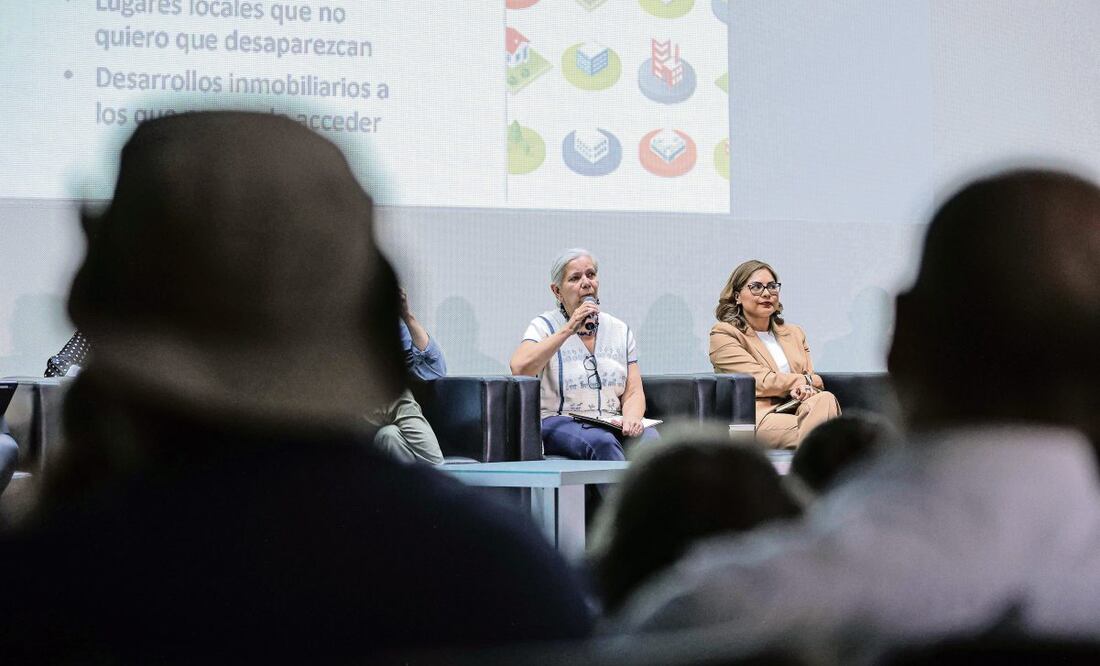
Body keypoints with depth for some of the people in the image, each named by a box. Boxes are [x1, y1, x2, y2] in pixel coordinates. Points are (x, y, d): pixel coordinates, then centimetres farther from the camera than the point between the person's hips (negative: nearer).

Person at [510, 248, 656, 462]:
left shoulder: (620, 330, 17)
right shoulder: (545, 326, 5)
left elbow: (634, 393, 12)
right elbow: (519, 369, -17)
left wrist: (630, 419, -12)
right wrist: (568, 330, -17)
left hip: (612, 424, 4)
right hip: (560, 422, -3)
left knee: (649, 438, -31)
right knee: (601, 442, -37)